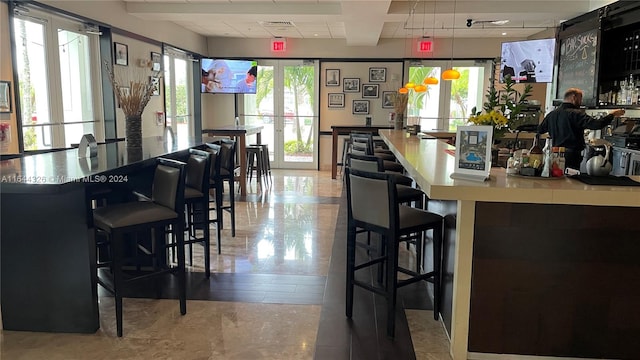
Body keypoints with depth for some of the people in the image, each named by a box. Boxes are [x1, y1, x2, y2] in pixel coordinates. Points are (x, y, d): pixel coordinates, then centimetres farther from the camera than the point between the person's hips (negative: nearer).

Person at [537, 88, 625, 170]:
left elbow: (540, 130, 17)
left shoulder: (551, 114, 7)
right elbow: (597, 124, -20)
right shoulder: (576, 114, -12)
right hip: (571, 155, -7)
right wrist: (612, 115, -6)